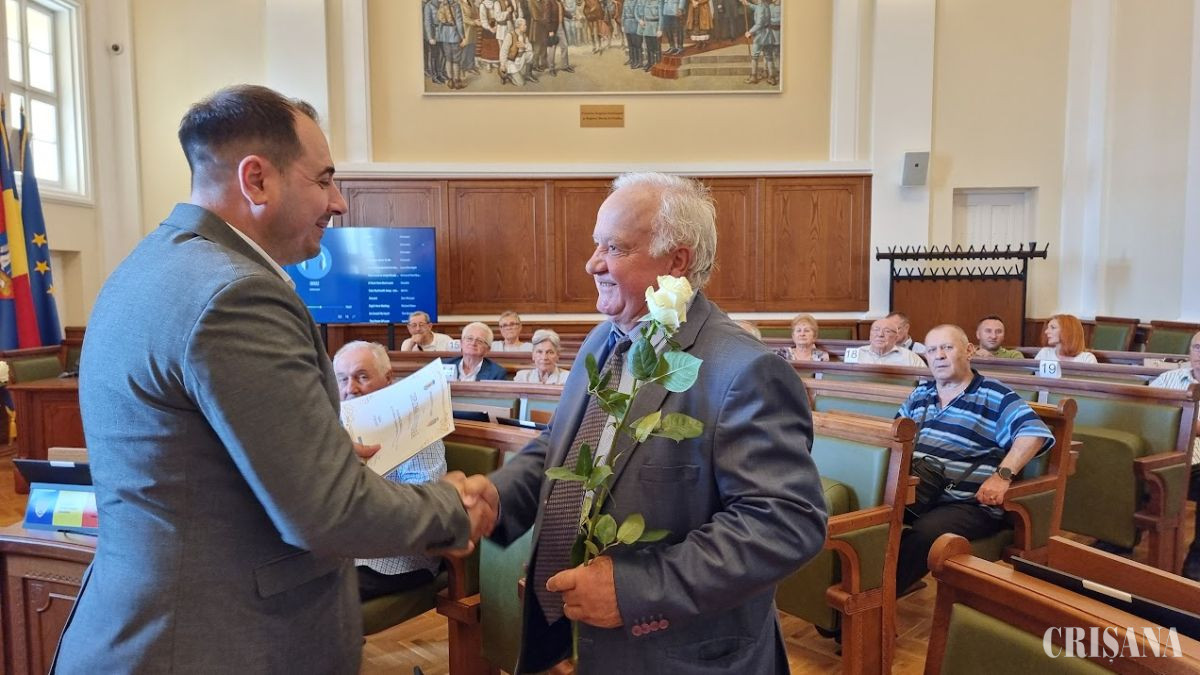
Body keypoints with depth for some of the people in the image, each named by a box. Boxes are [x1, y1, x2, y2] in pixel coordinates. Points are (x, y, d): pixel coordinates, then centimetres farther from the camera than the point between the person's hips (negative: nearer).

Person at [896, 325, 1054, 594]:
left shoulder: (995, 397, 1)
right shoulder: (920, 393, 20)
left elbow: (1035, 432, -11)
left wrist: (1003, 475, -22)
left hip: (970, 505, -5)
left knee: (923, 533, -35)